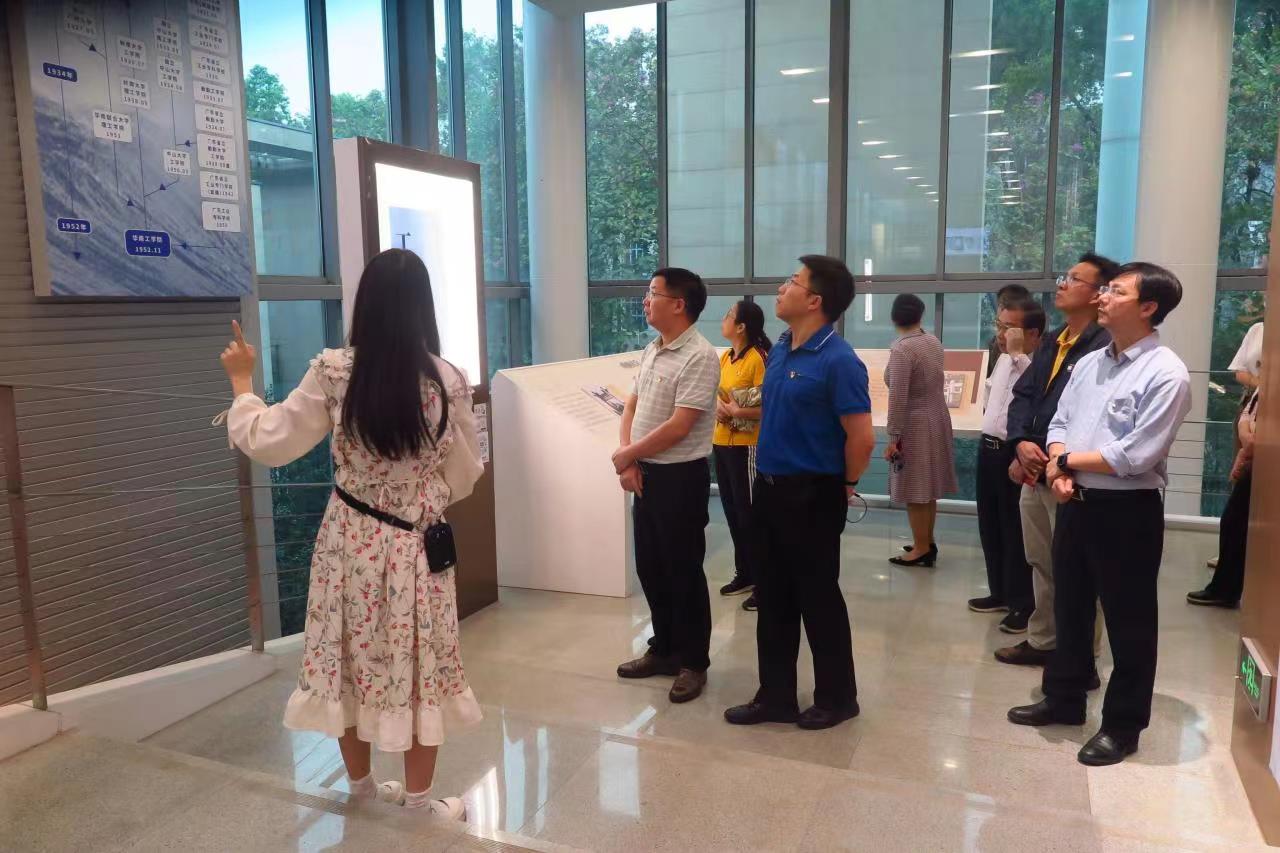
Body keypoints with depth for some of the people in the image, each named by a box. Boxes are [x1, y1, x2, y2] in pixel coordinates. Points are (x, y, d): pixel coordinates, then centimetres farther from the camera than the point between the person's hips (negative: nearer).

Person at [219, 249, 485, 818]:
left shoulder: (333, 373, -11)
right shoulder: (447, 381, -12)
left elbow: (265, 442, -4)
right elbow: (465, 476, -3)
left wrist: (241, 381, 12)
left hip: (350, 540, 2)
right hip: (417, 547, -1)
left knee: (351, 662, 19)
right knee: (416, 667, 13)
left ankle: (362, 786, 38)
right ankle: (418, 800, 26)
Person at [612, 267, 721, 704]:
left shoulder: (699, 356, -17)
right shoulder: (651, 351, 10)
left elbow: (678, 427, -22)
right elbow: (631, 407, 13)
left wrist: (625, 454, -10)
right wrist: (629, 461, -2)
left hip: (681, 476, -8)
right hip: (645, 473, 9)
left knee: (683, 572, 3)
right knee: (650, 567, 17)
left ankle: (693, 662, 18)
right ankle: (664, 649, 33)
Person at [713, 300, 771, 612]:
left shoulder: (757, 358, -15)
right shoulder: (725, 357, 10)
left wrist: (737, 412, -24)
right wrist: (719, 408, 1)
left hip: (746, 445, -8)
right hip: (722, 442, 8)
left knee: (749, 514, -2)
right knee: (732, 511, 15)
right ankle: (744, 573, 29)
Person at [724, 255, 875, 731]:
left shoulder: (837, 360, -18)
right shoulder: (779, 350, 7)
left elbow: (861, 438, -18)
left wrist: (843, 487, -5)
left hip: (812, 495, -8)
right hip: (770, 488, 8)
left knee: (818, 599, 6)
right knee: (773, 597, 14)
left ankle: (837, 698, 26)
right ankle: (776, 696, 27)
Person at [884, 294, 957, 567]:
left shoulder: (901, 349, -19)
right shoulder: (934, 342, 5)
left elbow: (898, 398, -22)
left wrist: (893, 436, -17)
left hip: (915, 425, -8)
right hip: (937, 418, 8)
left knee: (915, 491, 2)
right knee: (927, 488, 17)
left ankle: (921, 549, 10)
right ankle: (927, 542, 28)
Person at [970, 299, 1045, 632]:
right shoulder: (1004, 359, 12)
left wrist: (1017, 354, -29)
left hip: (1013, 453, -9)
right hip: (988, 447, 9)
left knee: (1015, 531, 1)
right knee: (990, 526, 17)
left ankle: (1023, 603, 14)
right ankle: (1001, 592, 32)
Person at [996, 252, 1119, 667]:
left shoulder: (1105, 347, -16)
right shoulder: (1051, 342, 14)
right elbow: (1022, 395, 10)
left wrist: (1053, 461, -17)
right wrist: (1022, 443, -7)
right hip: (1035, 471, 9)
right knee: (1040, 563, 20)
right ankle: (1042, 640, 35)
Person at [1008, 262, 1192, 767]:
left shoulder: (1166, 374, -15)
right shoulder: (1089, 363, 9)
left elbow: (1134, 458, -21)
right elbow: (1060, 423, 8)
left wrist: (1066, 461, -10)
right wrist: (1058, 468, -12)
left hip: (1128, 512, -7)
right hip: (1076, 504, 7)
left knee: (1129, 623, 7)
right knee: (1070, 609, 19)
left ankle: (1123, 725, 23)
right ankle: (1064, 700, 36)